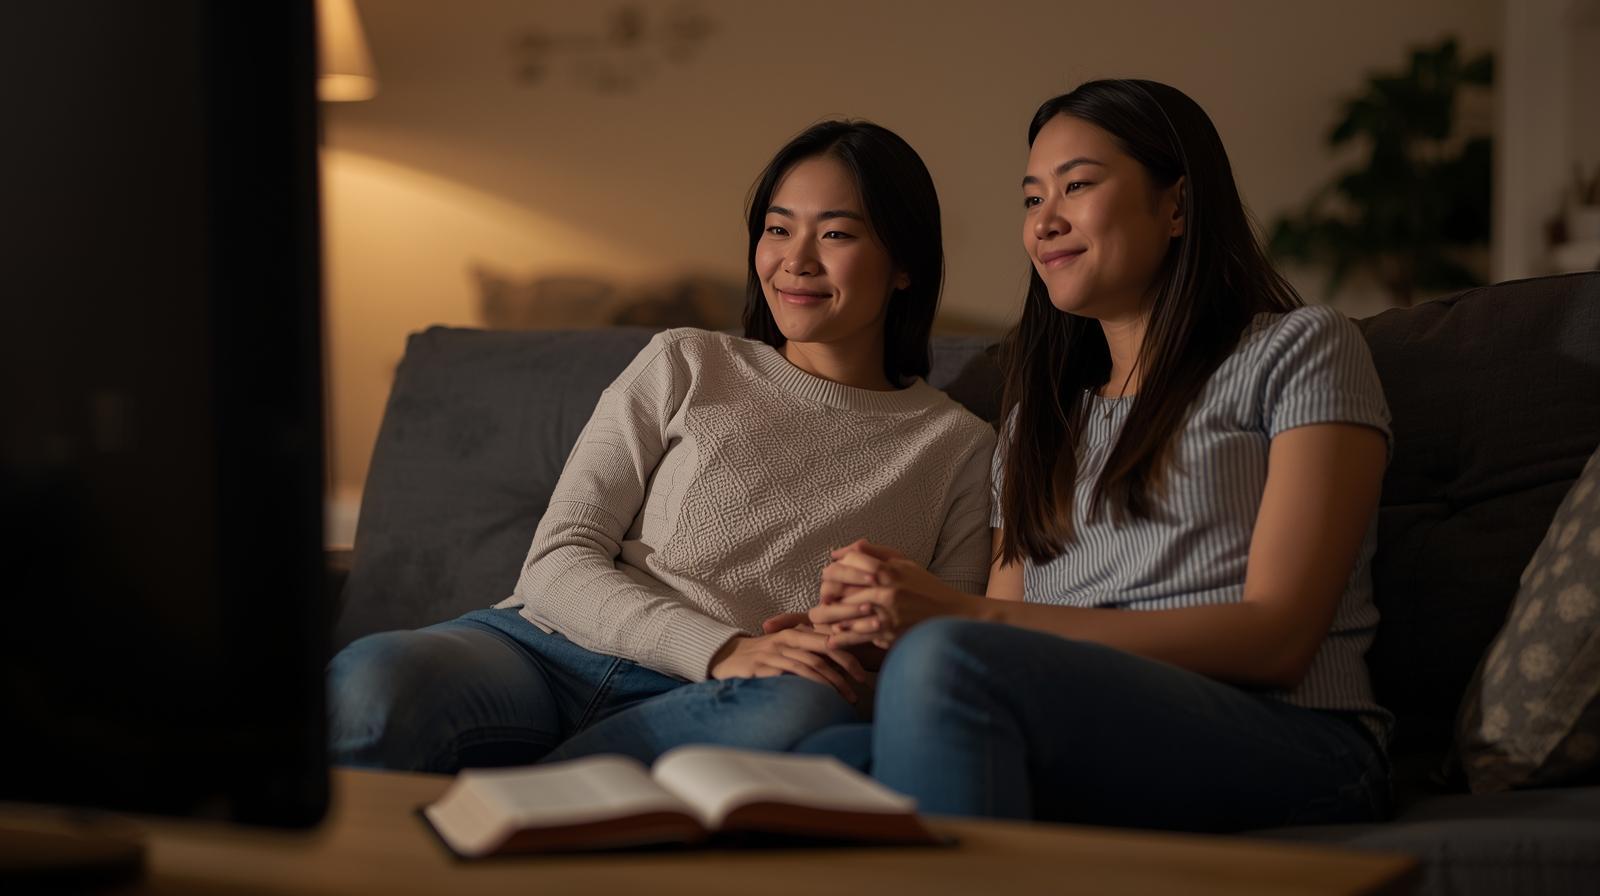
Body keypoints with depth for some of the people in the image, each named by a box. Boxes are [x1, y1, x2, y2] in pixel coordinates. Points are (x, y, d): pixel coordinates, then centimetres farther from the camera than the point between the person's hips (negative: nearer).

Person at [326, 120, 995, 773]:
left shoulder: (956, 447, 15)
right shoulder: (683, 368, 15)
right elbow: (556, 561, 5)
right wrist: (722, 650, -13)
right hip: (548, 652, 0)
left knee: (807, 712, -40)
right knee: (372, 681, -37)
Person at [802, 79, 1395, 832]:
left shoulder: (1300, 349, 9)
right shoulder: (1040, 417, 28)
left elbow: (1277, 637, -5)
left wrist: (968, 616, -12)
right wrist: (870, 616, -7)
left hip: (1287, 747, -4)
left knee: (946, 660, -35)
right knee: (829, 751, -33)